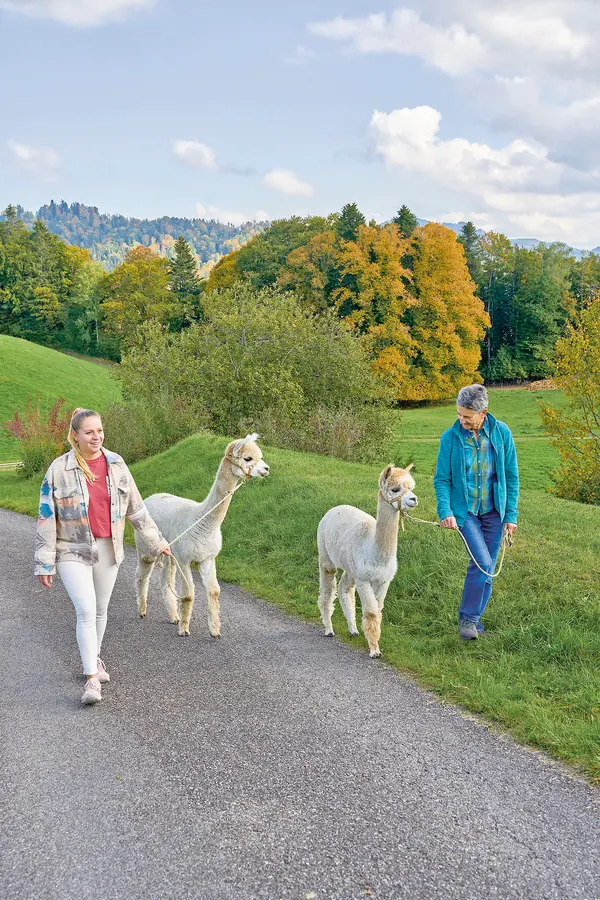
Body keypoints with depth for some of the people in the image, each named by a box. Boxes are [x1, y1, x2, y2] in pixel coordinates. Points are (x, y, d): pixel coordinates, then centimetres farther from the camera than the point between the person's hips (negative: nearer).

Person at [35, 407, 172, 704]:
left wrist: (156, 540, 14)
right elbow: (46, 518, -8)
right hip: (73, 552, -4)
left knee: (100, 610, 15)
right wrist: (44, 563, -9)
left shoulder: (115, 464, 0)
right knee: (86, 610, -14)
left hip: (108, 549, 4)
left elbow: (135, 507, 10)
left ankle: (94, 659, 36)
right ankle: (92, 679, -9)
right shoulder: (60, 469, -10)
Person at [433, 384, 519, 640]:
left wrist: (511, 514, -1)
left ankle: (473, 617, 26)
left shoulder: (501, 433, -7)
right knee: (482, 562, -16)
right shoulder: (450, 437, -10)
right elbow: (441, 478, -4)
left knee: (488, 567, 8)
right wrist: (445, 511, -18)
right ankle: (467, 617, 1)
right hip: (465, 510, -3)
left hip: (494, 511, 3)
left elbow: (511, 475, 1)